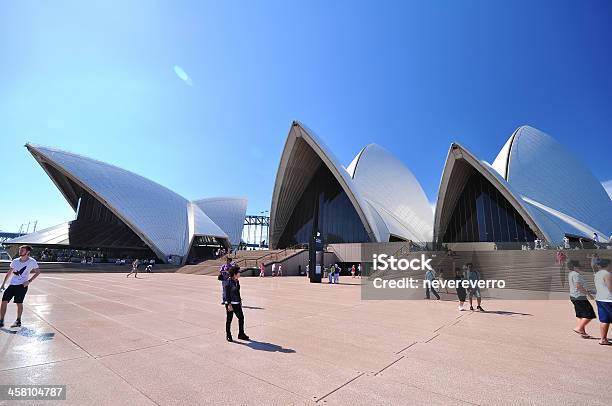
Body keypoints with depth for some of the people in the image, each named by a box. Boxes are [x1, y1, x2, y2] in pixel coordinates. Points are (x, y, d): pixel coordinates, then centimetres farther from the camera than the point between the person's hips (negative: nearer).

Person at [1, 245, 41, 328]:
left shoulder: (32, 262, -8)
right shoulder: (15, 261, 4)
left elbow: (38, 272, 0)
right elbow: (9, 273, 16)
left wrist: (29, 281, -10)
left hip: (22, 285, -4)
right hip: (12, 284, 4)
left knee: (19, 303, 1)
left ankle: (18, 321, 17)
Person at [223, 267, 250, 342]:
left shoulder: (237, 281, 7)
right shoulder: (228, 282, -17)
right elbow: (226, 294, -17)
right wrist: (229, 304, -19)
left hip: (237, 303, 8)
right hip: (230, 303, -8)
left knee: (241, 317, 10)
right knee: (229, 319, 6)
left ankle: (241, 334, 23)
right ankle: (228, 335, 22)